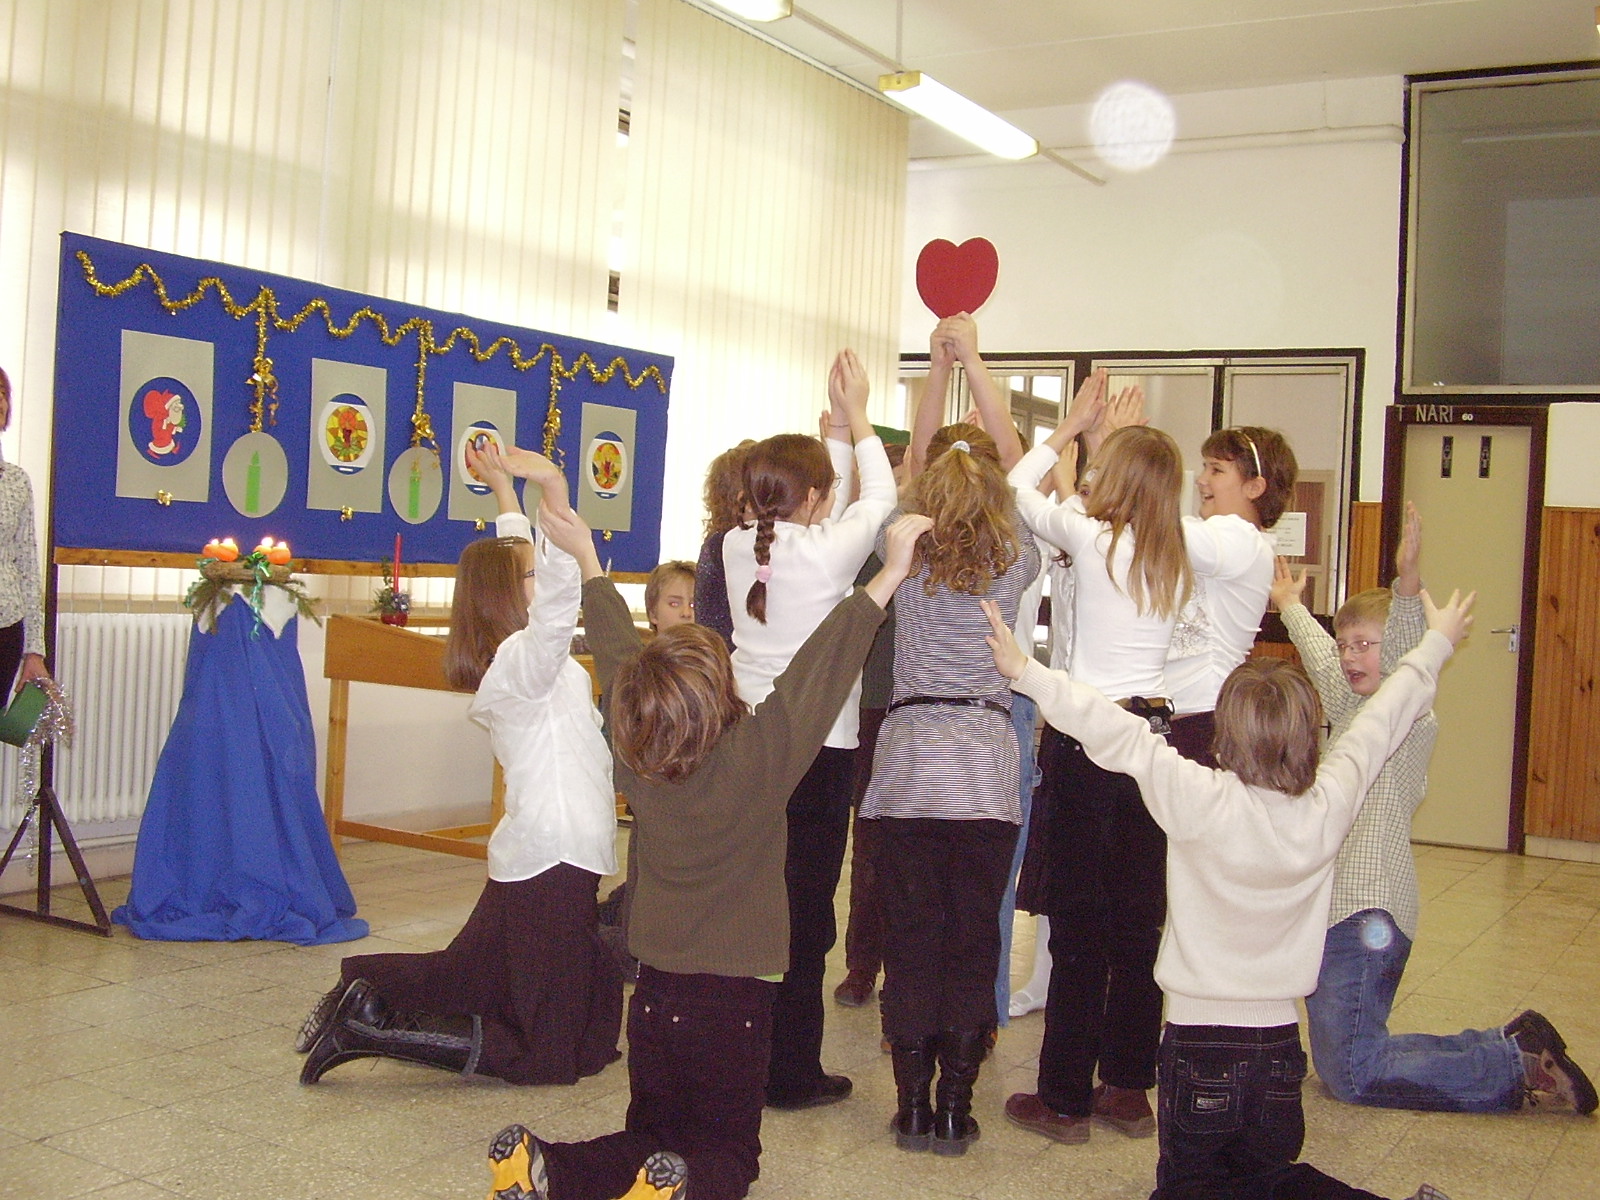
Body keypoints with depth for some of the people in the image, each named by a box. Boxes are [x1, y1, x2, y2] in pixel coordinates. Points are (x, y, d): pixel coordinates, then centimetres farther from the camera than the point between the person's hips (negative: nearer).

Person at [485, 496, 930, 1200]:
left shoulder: (634, 759, -7)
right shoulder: (759, 758, -19)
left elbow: (617, 653, 6)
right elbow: (824, 662, -16)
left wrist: (588, 562, 21)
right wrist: (891, 571, -10)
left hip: (655, 986, 4)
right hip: (736, 993, -4)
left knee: (649, 1136, 19)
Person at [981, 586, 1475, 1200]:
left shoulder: (1203, 802, -19)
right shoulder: (1328, 807, -6)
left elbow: (1120, 735, -21)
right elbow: (1382, 719, 8)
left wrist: (1025, 670, -13)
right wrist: (1436, 644, 24)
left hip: (1199, 1045, -4)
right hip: (1280, 1048, 4)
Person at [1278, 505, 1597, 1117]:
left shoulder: (1412, 717, -7)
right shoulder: (1351, 712, 16)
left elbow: (1410, 661, -28)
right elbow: (1322, 659, 35)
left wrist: (1408, 585, -44)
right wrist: (1290, 605, 49)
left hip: (1367, 912, -9)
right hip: (1336, 907, 9)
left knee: (1351, 1073, -10)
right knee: (1349, 1060, 10)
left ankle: (1518, 1069, 2)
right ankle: (1509, 1048, 16)